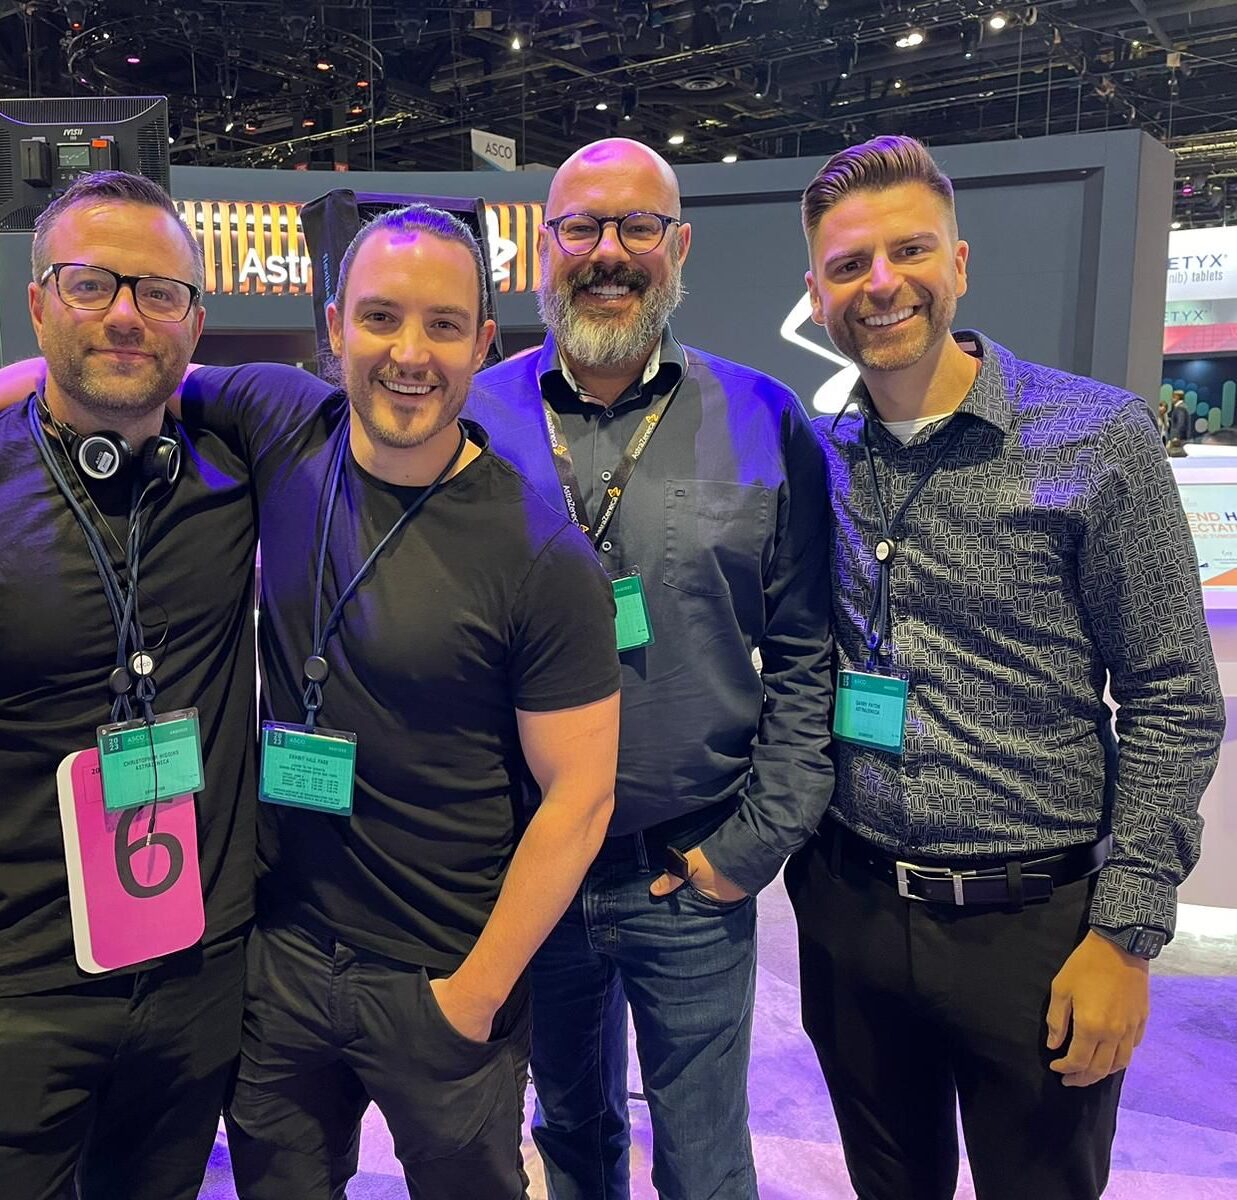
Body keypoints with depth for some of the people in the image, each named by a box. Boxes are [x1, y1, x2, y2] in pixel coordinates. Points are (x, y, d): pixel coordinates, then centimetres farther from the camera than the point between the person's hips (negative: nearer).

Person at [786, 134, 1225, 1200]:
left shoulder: (1099, 439, -10)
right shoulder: (813, 460, 1)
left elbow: (1172, 703, -8)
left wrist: (1126, 933, -10)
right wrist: (797, 857, 7)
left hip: (1034, 924, -3)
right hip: (849, 909, 4)